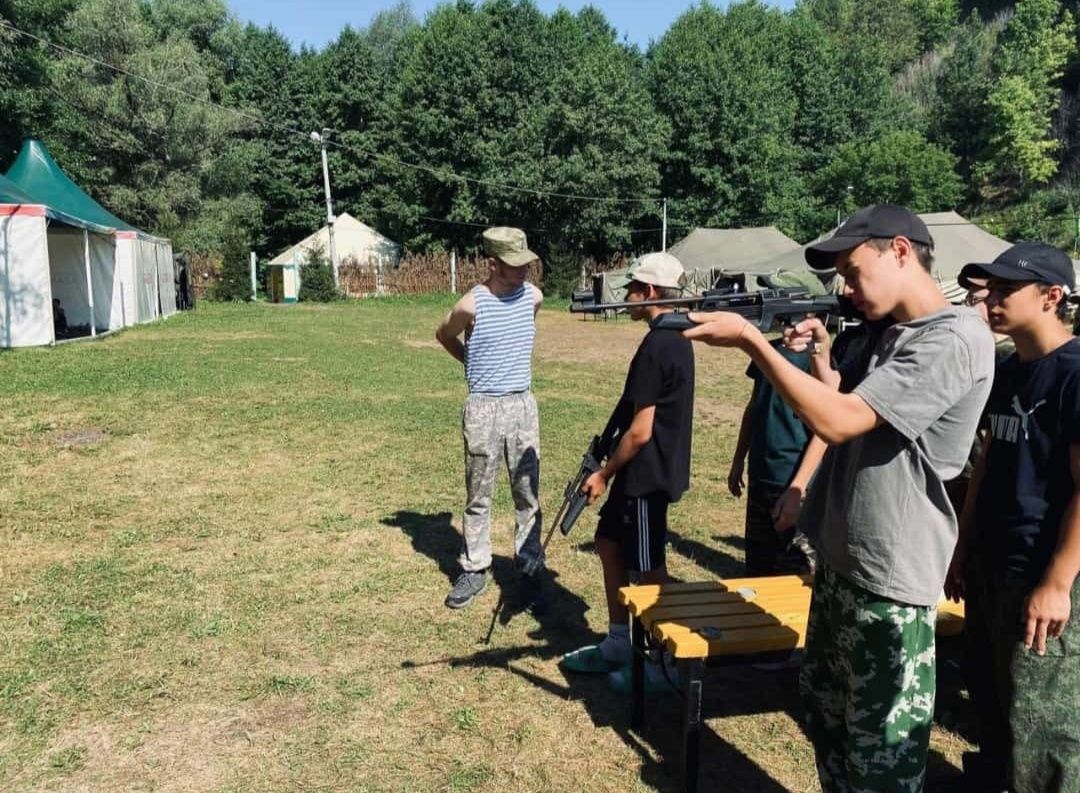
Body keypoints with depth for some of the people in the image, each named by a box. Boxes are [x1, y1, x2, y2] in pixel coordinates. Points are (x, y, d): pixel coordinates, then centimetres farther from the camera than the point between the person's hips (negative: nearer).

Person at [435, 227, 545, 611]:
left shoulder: (534, 297, -1)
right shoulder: (472, 305, -13)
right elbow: (443, 335, 9)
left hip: (523, 404, 3)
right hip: (483, 408, -3)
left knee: (528, 495, 6)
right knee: (478, 495, 9)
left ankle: (530, 571, 17)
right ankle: (474, 570, 22)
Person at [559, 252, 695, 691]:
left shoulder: (656, 347, -22)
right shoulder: (676, 339, 8)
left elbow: (640, 430, -22)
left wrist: (604, 473, -10)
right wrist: (611, 465, 18)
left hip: (647, 474, -10)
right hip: (650, 469, 10)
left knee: (648, 569, 3)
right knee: (609, 543, 19)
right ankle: (617, 644, 30)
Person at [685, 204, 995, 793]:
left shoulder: (955, 340, -18)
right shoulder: (895, 334, 13)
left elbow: (837, 422, -25)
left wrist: (749, 338, -21)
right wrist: (822, 354, 4)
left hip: (888, 581, -9)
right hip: (839, 563, 9)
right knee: (826, 709, 24)